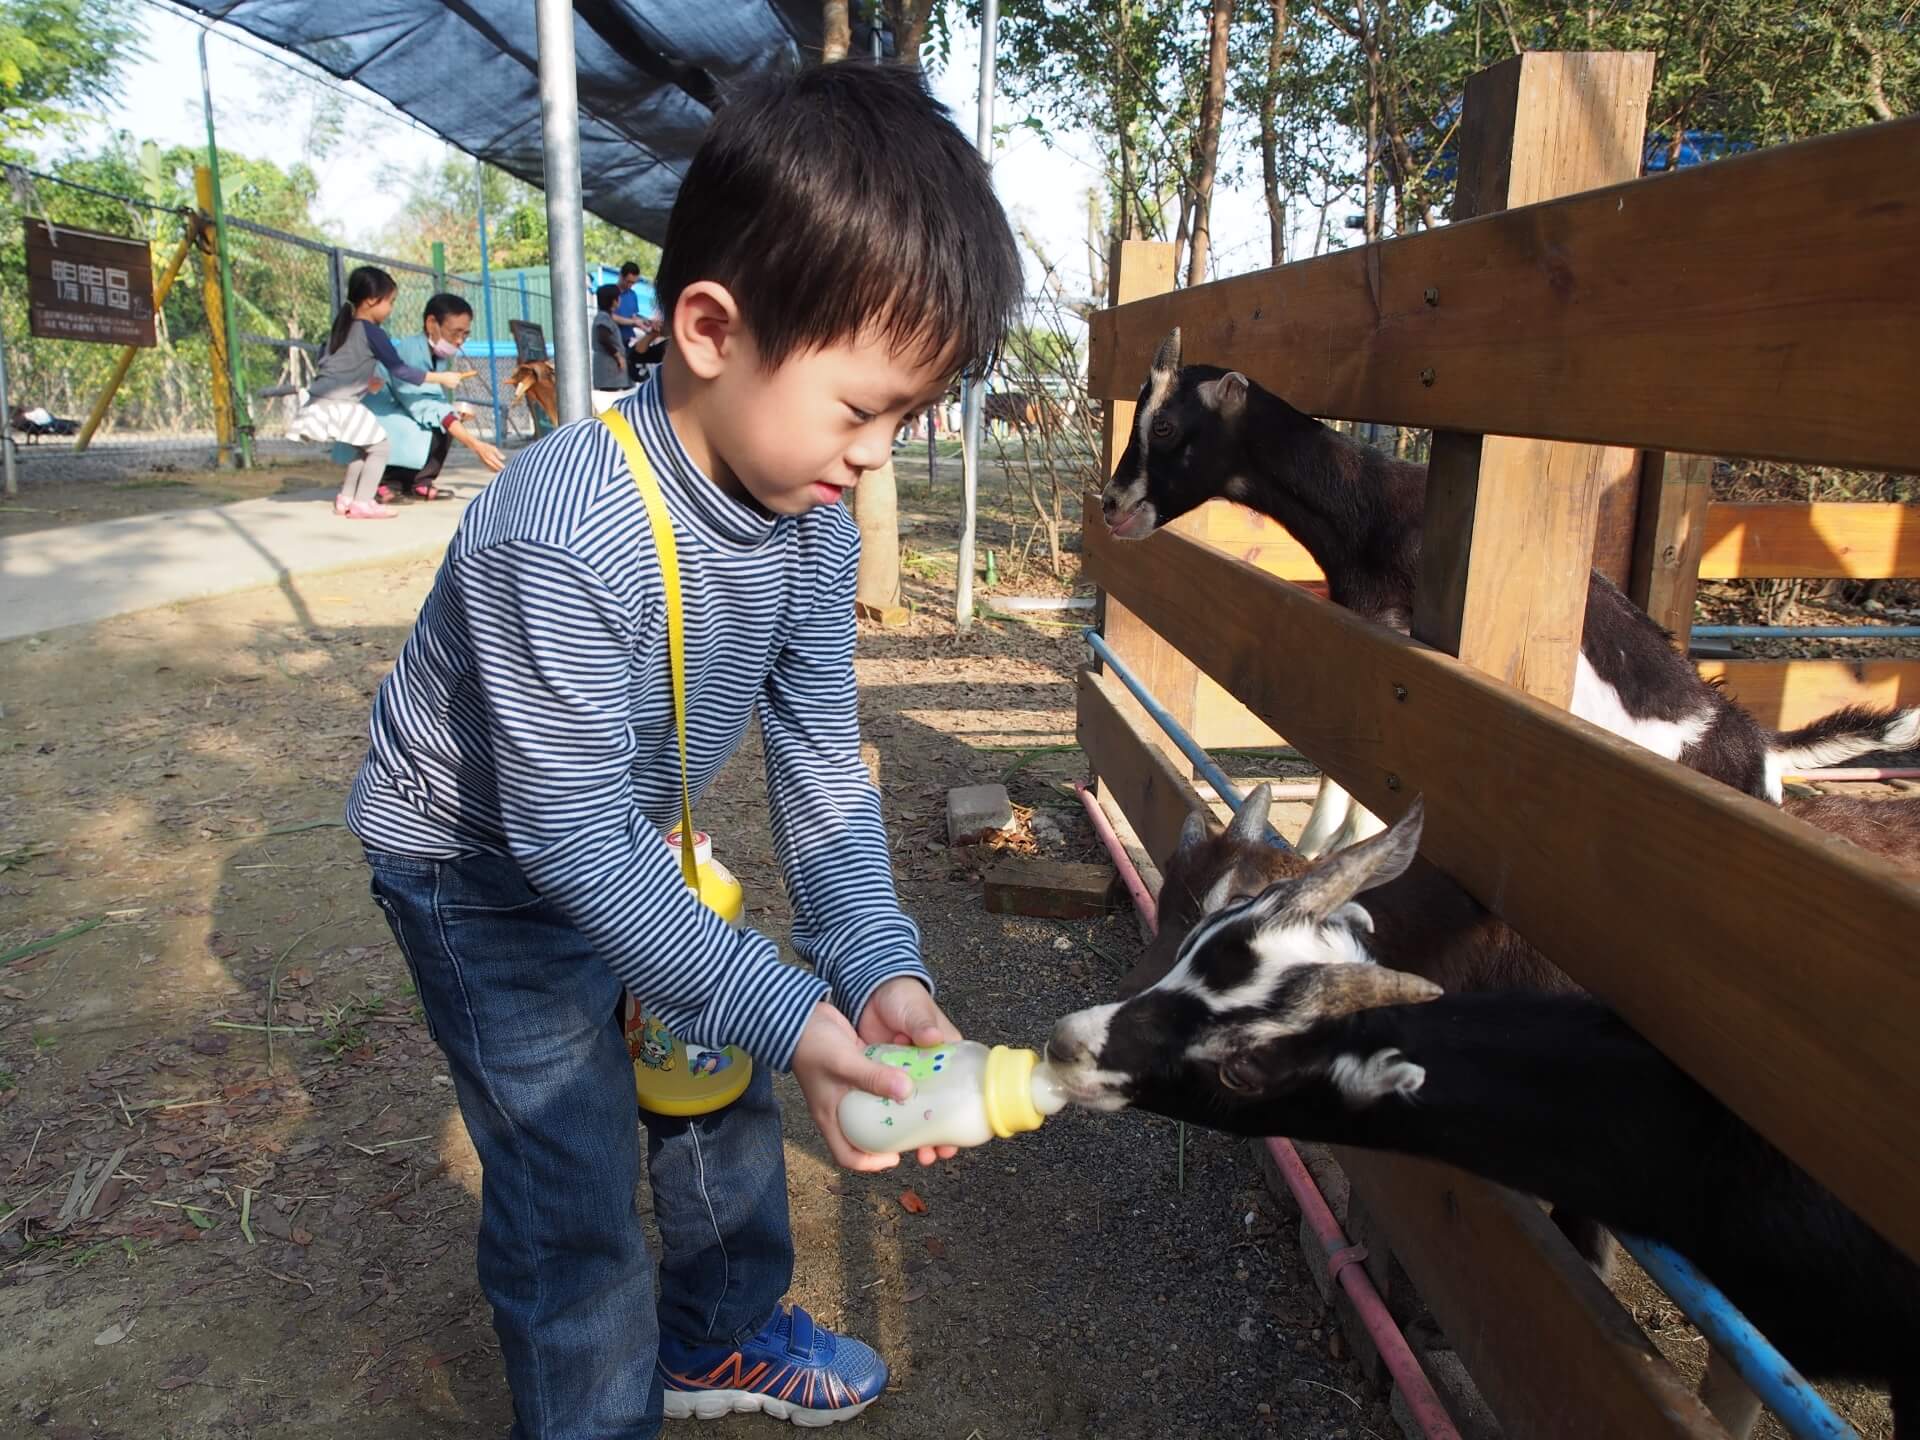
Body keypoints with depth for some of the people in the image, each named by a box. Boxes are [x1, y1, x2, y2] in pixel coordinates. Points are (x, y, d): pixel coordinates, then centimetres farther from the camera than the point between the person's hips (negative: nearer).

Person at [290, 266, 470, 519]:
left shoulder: (343, 325, 16)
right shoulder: (372, 332, -9)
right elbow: (399, 371, -9)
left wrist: (365, 381, 28)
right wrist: (441, 378, -5)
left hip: (321, 401, 8)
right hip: (341, 405, -8)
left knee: (365, 447, 21)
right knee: (379, 446, 1)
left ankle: (346, 498, 21)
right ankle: (362, 503, -4)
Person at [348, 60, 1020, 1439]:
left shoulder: (817, 529, -15)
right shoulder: (563, 535, -38)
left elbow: (821, 758, -10)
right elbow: (573, 837, -33)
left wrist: (881, 966, -21)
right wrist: (788, 1012, -34)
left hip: (626, 845, 7)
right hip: (481, 870, -7)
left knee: (719, 1084, 18)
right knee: (573, 1180, -2)